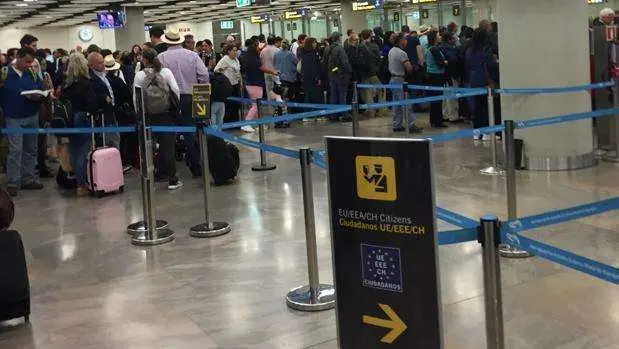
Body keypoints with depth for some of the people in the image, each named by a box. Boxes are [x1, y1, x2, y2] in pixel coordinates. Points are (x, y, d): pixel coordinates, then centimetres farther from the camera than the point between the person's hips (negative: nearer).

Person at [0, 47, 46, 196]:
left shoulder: (33, 74, 6)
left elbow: (43, 91, 7)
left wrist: (37, 97, -14)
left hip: (32, 118, 4)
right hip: (14, 118, -4)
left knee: (31, 150, 10)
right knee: (15, 150, -7)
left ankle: (28, 179, 20)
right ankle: (13, 183, -1)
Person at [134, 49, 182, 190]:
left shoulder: (139, 75, -5)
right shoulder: (166, 72, -4)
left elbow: (135, 98, -7)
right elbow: (176, 90, -9)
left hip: (149, 115, 0)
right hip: (166, 114, 0)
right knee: (168, 145, 0)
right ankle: (172, 179, -4)